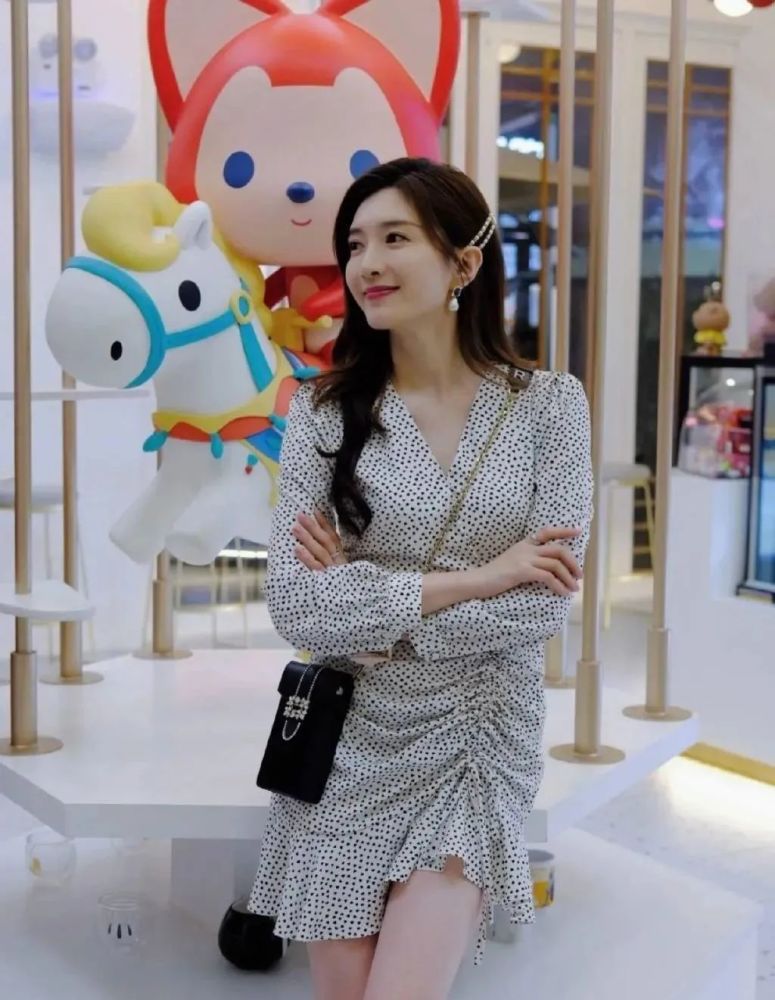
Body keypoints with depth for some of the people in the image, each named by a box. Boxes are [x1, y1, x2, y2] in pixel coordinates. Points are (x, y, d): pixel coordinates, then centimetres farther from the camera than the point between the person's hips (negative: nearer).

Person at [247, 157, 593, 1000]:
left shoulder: (549, 404, -4)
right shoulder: (324, 409, -4)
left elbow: (545, 604, -11)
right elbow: (295, 606, -13)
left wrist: (369, 608, -13)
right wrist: (474, 580, -17)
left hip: (478, 742, -1)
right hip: (347, 742, 1)